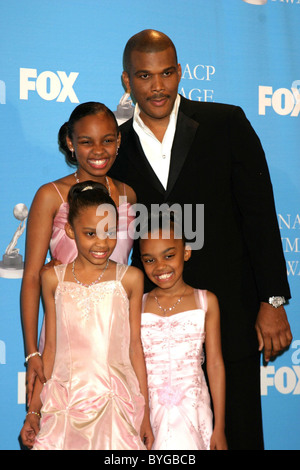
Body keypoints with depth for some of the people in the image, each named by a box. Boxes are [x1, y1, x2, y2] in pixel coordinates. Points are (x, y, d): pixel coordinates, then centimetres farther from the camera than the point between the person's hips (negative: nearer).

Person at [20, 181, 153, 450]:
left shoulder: (130, 278, 0)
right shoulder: (54, 279, 4)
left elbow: (135, 346, 3)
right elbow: (50, 348, 8)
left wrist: (146, 414, 3)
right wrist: (33, 410, 8)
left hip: (117, 403, -1)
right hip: (65, 403, 1)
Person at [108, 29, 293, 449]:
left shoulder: (226, 123, -2)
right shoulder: (117, 147, 5)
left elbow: (260, 214, -4)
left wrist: (272, 302, -8)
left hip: (232, 315, -2)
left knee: (238, 433, 7)